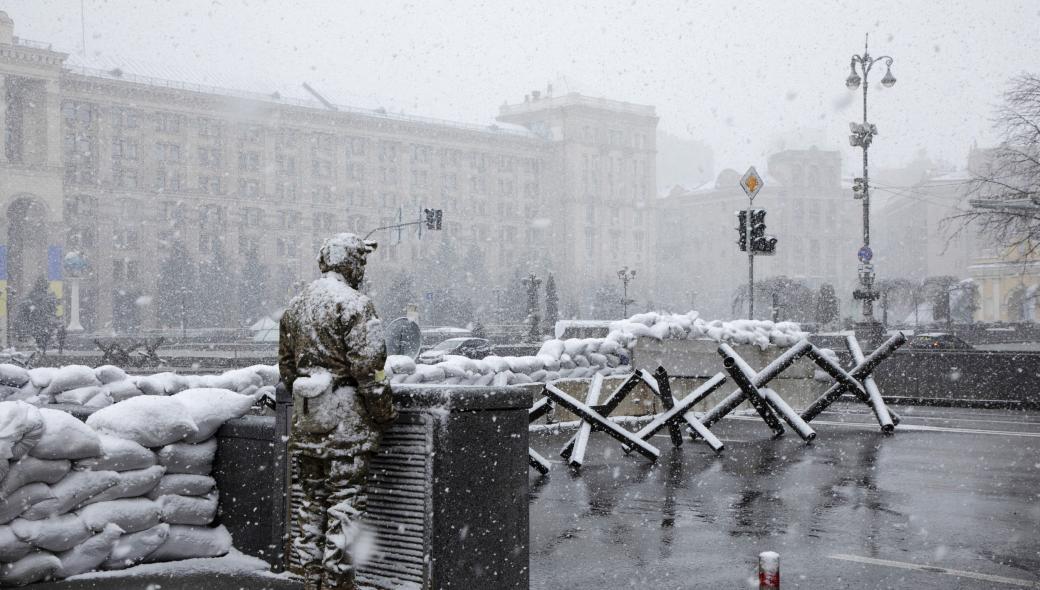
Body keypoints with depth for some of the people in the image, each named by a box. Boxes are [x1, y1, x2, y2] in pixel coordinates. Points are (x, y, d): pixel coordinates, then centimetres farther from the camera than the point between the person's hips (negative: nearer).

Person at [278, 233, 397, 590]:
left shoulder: (295, 306, 13)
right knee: (344, 497, -1)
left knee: (308, 495, 13)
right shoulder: (354, 305, -12)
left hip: (305, 416, 7)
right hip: (346, 416, -7)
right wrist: (385, 412, -8)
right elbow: (367, 366, -16)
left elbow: (286, 365, 18)